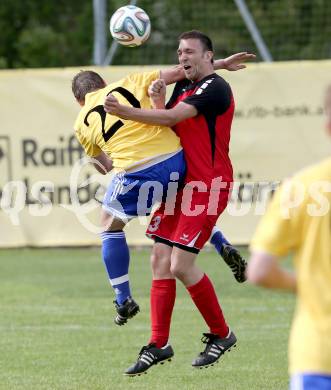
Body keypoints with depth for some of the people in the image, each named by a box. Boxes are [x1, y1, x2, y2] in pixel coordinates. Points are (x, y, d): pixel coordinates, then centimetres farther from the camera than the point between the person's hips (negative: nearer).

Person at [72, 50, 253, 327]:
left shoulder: (83, 123, 15)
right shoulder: (130, 83, 15)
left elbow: (104, 166, 24)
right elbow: (178, 72, 11)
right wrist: (222, 64, 18)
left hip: (136, 173, -3)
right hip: (174, 158, 3)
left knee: (110, 226, 22)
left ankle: (124, 299, 18)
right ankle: (222, 245, 21)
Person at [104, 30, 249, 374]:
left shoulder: (215, 88, -12)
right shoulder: (184, 87, 17)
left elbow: (173, 117, -21)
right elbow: (167, 123, 15)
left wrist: (126, 112, -24)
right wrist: (157, 98, 0)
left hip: (207, 187, -9)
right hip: (179, 184, 9)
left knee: (181, 265, -13)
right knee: (161, 261, 1)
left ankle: (221, 334, 5)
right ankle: (158, 345, 5)